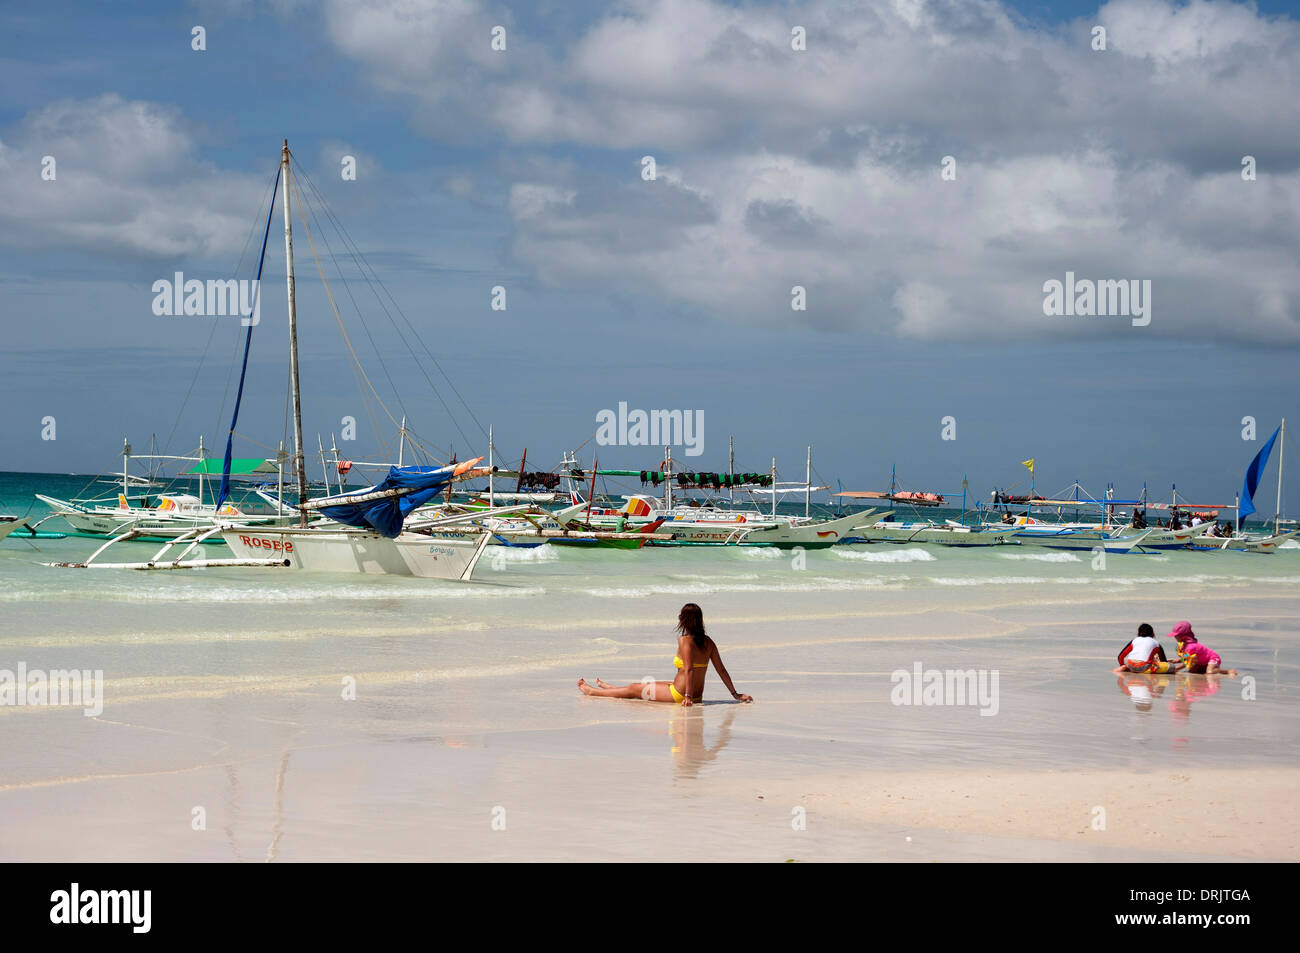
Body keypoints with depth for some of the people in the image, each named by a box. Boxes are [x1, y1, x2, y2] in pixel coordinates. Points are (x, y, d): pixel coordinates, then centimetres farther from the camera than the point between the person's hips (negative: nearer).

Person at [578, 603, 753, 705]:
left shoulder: (684, 640, -18)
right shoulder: (708, 642, 3)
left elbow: (689, 669, -28)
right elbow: (721, 670, 3)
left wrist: (688, 696, -28)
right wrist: (735, 694, 6)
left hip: (678, 694, -7)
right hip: (697, 694, 7)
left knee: (634, 689, 14)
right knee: (645, 684, 28)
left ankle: (591, 691, 33)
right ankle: (606, 687, 50)